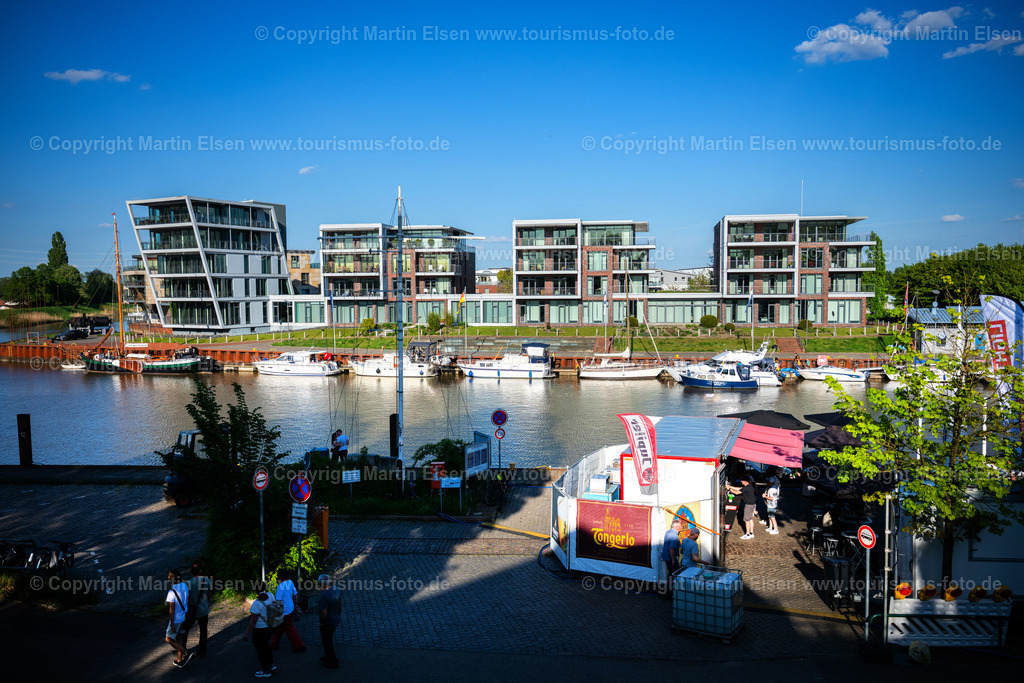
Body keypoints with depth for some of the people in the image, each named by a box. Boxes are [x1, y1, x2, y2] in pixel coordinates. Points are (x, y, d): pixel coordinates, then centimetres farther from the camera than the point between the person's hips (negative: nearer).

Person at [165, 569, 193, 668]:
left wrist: (172, 624, -15)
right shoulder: (185, 586, -3)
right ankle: (180, 660, 27)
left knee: (168, 639, 9)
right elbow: (187, 601, 8)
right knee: (178, 638, 19)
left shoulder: (172, 592, -26)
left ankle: (186, 654, 4)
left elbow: (172, 609, -22)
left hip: (176, 619, -8)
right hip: (184, 616, 8)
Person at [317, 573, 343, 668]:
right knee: (329, 640, 27)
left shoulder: (324, 595, -31)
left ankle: (333, 662, 26)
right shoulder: (337, 589, -6)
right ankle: (328, 657, 44)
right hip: (335, 620, 8)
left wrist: (321, 621, -13)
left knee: (327, 642, 12)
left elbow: (324, 612, -31)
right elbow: (340, 604, 7)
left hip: (327, 623, -8)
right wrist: (338, 616, 20)